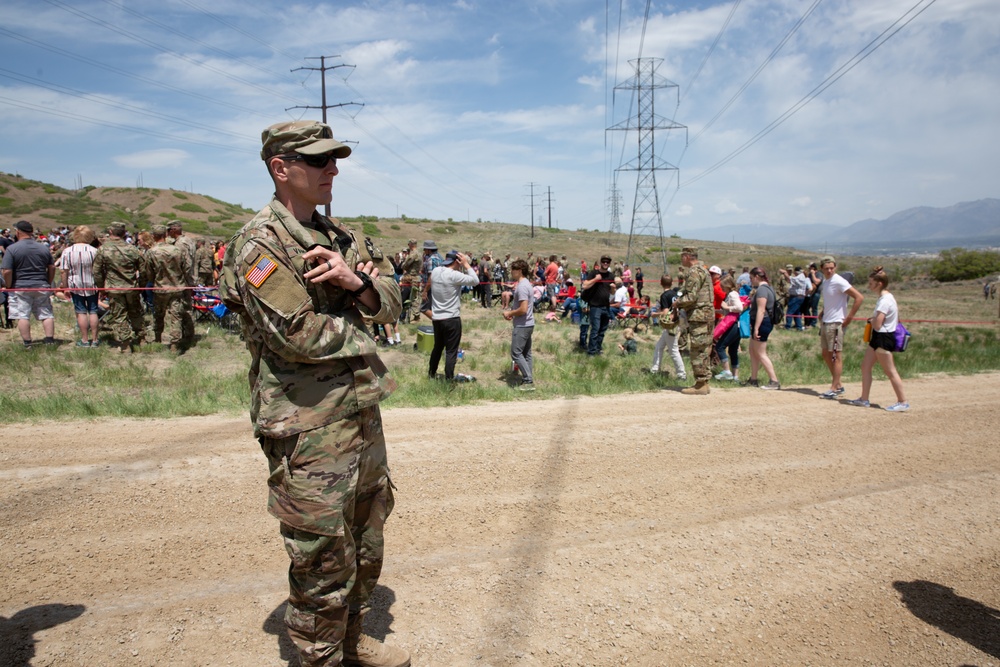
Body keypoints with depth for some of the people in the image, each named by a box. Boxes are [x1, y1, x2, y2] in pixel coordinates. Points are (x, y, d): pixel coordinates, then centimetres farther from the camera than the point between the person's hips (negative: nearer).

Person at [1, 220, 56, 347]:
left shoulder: (12, 249, -8)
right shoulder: (44, 247, 6)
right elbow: (52, 268, 9)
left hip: (20, 288, -4)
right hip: (41, 287, 4)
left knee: (22, 316, 1)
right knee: (46, 314, 8)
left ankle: (27, 343, 1)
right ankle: (50, 340, 4)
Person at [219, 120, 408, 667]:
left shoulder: (337, 236, 12)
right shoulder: (260, 243, -13)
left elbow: (390, 301, 7)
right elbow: (299, 336, -23)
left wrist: (357, 282, -14)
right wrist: (360, 335, -6)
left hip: (362, 415, 9)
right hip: (310, 431, -8)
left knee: (365, 546, 21)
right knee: (323, 562, 2)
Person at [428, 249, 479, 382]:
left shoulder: (435, 272, 1)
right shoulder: (454, 275, -20)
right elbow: (475, 281, -15)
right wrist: (466, 265, -9)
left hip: (436, 317, 7)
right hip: (451, 318, -7)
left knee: (438, 347, 23)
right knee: (451, 350, 4)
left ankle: (432, 373, 34)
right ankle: (449, 378, 8)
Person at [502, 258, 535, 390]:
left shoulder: (521, 286, -20)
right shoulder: (526, 284, 13)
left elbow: (523, 309, -25)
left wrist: (509, 313, -11)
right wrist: (512, 313, 12)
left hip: (522, 326, -10)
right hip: (527, 324, 10)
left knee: (516, 353, -6)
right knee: (526, 353, 13)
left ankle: (528, 381, -5)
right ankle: (528, 380, 17)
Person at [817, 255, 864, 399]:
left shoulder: (839, 282, -15)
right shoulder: (825, 281, 11)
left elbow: (859, 297, -20)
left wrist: (849, 317, -18)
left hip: (836, 324, -9)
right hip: (825, 322, 9)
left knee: (836, 356, -3)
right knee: (826, 355, 13)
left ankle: (834, 389, 2)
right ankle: (839, 385, 23)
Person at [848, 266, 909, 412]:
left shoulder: (885, 300, -21)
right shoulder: (886, 297, 11)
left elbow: (877, 324, -25)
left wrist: (871, 320, -3)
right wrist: (873, 321, 8)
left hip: (883, 338, -10)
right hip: (879, 337, 10)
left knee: (890, 371, -2)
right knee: (865, 366, 11)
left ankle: (903, 402, 7)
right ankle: (864, 399, 17)